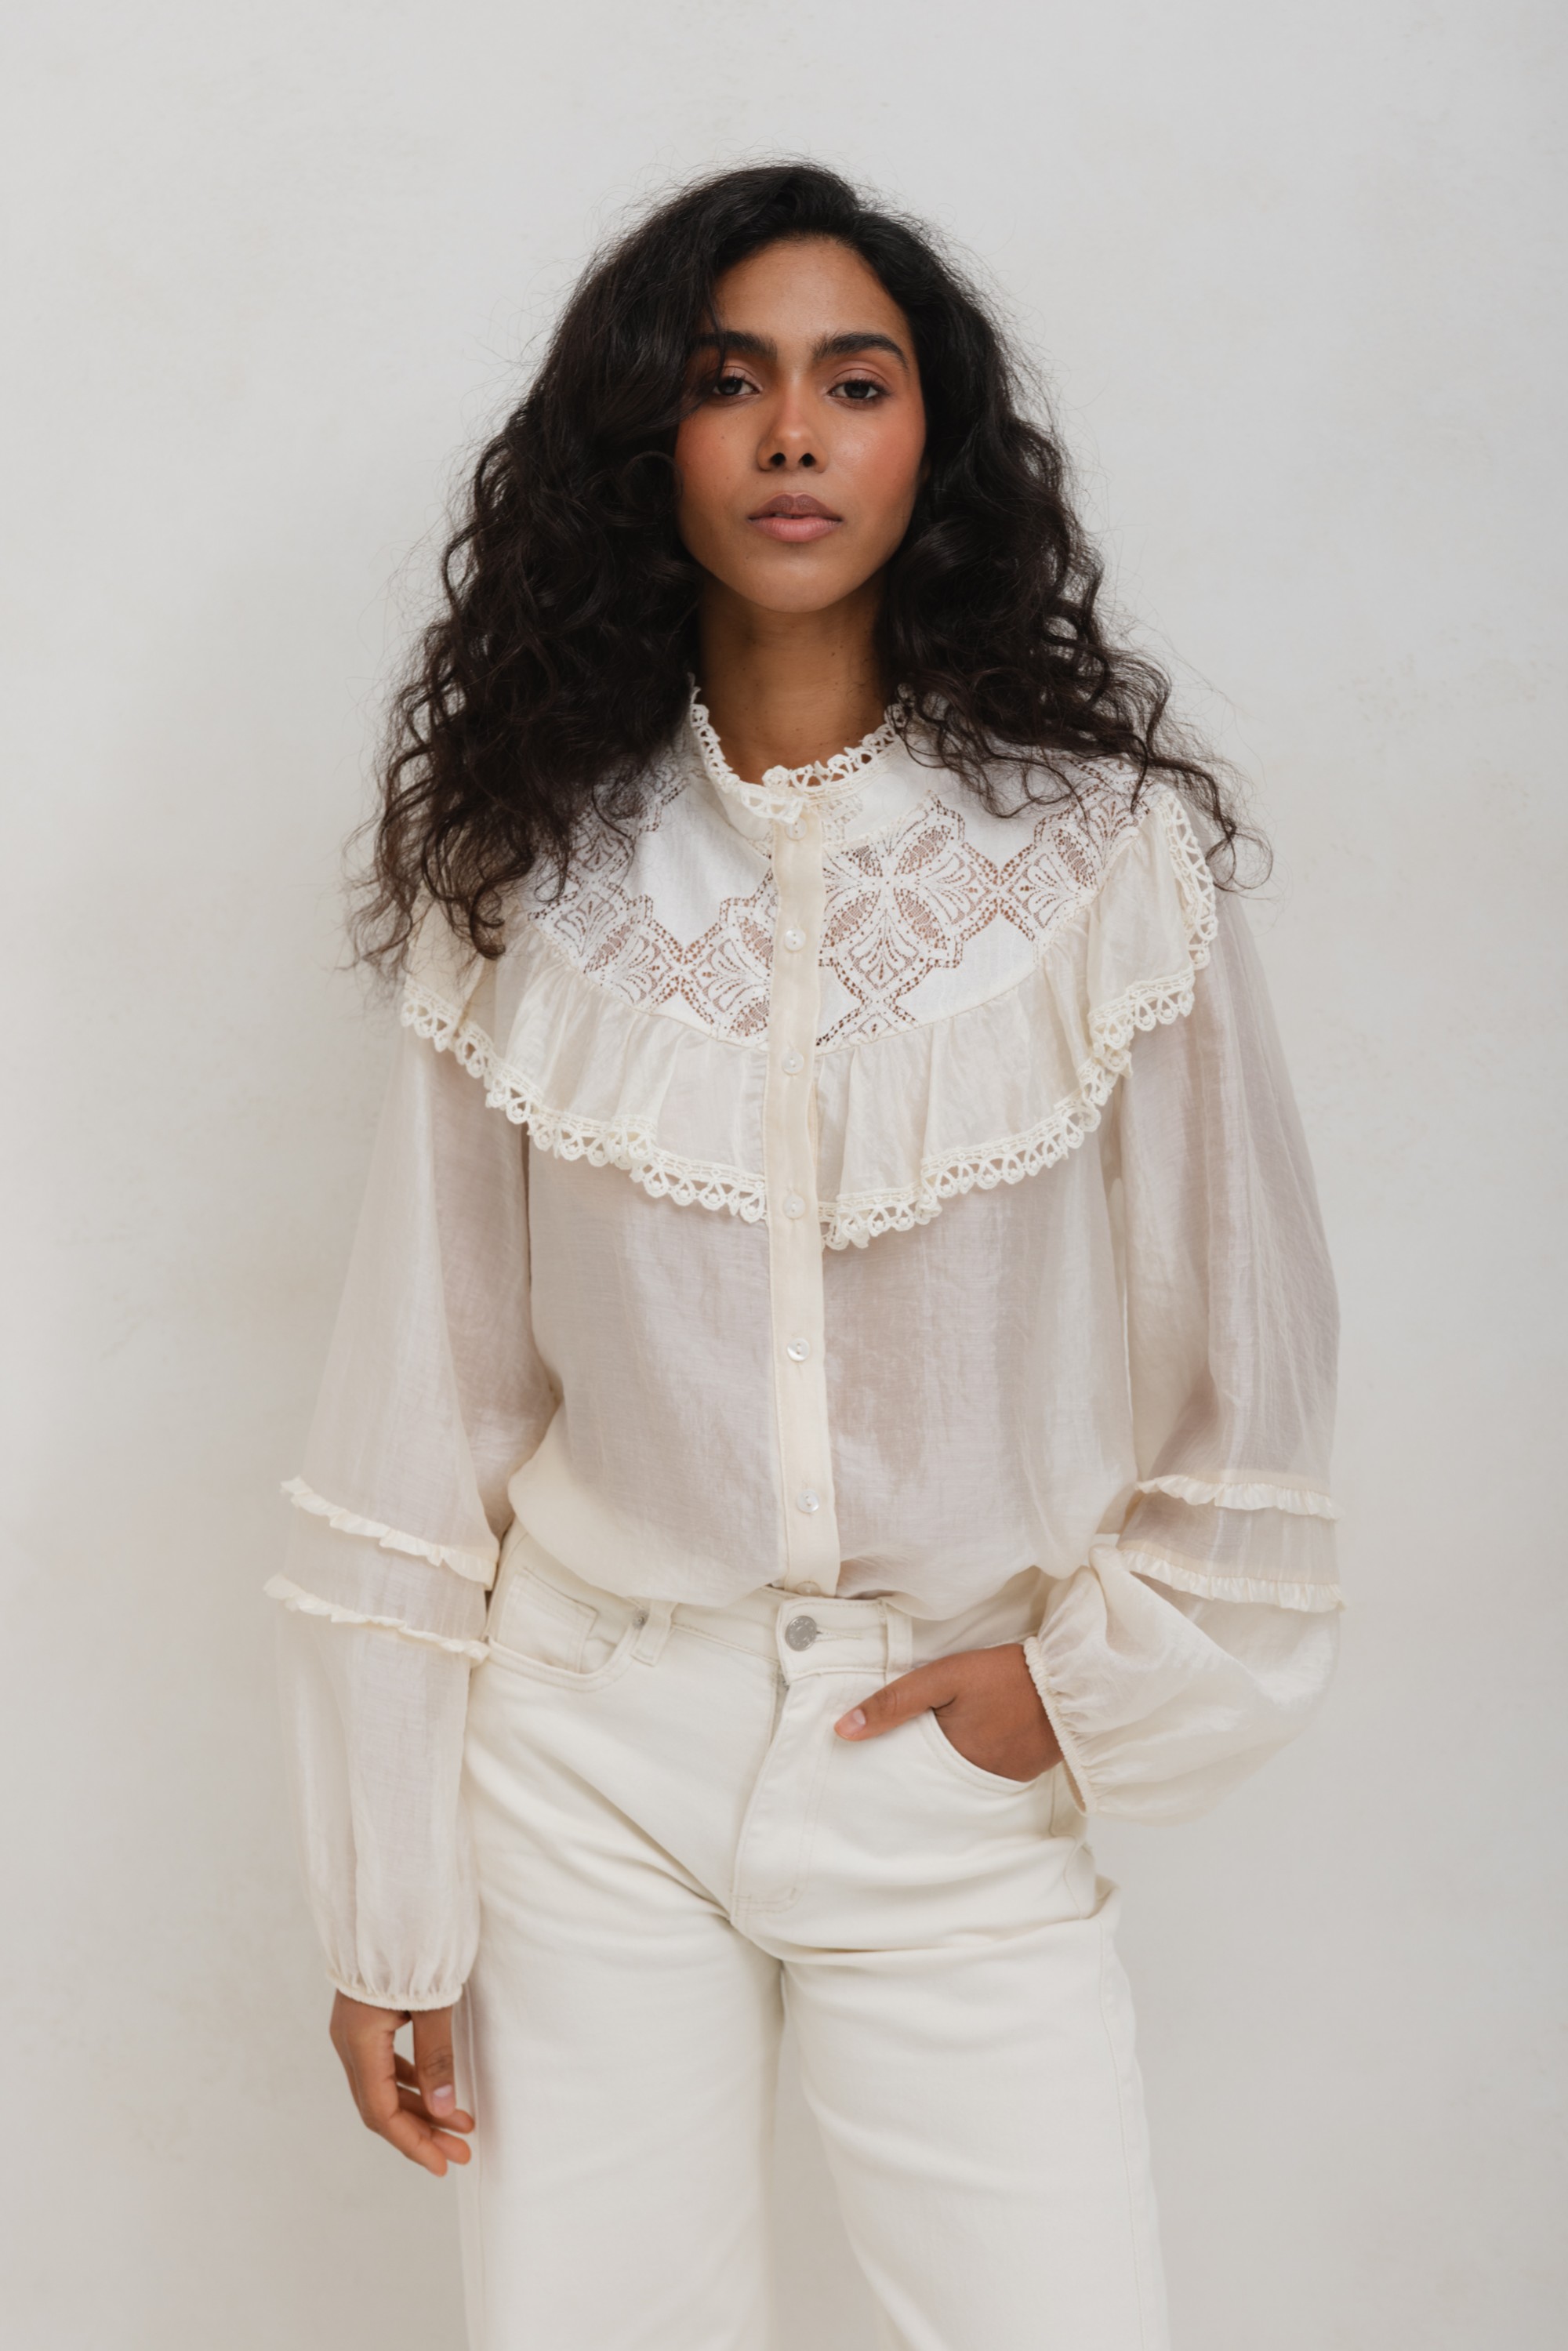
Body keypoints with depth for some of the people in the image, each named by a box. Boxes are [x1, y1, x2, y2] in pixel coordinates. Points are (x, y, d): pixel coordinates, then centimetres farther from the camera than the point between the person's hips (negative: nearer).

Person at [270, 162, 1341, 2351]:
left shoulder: (1102, 852, -6)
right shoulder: (530, 872, -2)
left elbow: (1245, 1343, 2)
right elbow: (427, 1399, -1)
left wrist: (1100, 1676, 0)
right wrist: (386, 1907, 0)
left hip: (959, 1775, -1)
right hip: (591, 1759, 1)